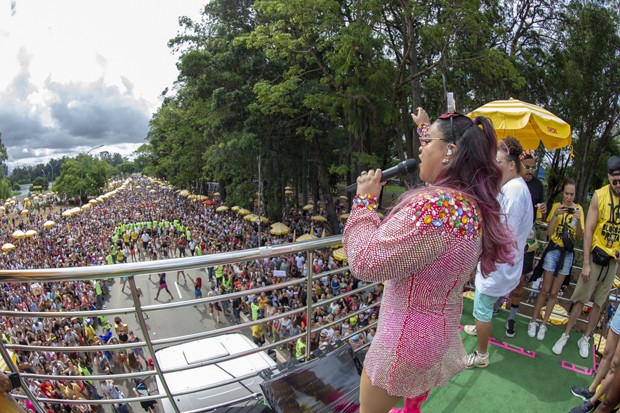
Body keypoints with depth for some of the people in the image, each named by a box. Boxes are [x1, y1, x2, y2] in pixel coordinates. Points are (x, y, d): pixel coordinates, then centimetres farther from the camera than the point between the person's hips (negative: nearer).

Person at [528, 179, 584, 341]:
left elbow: (579, 237, -1)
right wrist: (555, 215, -19)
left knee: (553, 293, 8)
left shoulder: (579, 209, 2)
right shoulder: (556, 206, -1)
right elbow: (549, 232, -7)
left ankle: (544, 324, 18)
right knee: (545, 290, 2)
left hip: (568, 254, 1)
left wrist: (578, 220, -18)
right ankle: (533, 322, 13)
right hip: (553, 250, -1)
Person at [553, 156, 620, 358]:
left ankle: (585, 338, 28)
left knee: (599, 302, 12)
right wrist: (586, 263, -12)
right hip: (596, 255, -2)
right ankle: (565, 335, 18)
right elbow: (588, 230, -10)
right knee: (581, 299, 4)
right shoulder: (599, 195, -12)